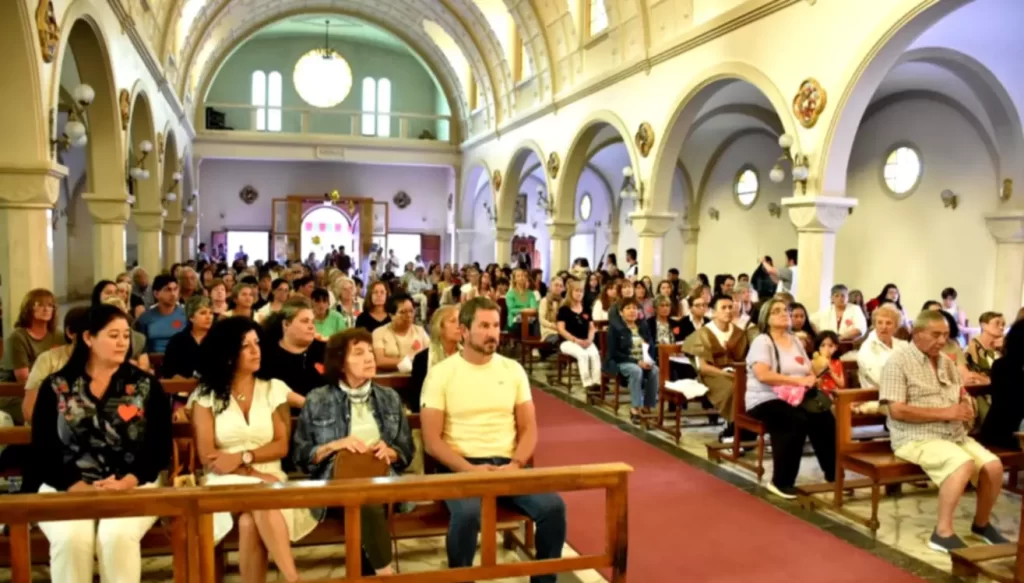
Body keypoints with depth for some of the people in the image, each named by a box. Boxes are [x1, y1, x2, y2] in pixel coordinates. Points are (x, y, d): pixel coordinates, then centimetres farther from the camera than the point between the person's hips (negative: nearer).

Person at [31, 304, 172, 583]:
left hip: (132, 487, 0)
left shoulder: (146, 385, 6)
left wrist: (126, 482, -15)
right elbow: (43, 451, 2)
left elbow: (159, 448, 1)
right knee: (72, 539, -29)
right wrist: (79, 487, -13)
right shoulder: (55, 387, 7)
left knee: (118, 536, -29)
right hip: (66, 488, 1)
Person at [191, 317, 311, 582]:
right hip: (226, 482, -1)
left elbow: (281, 446, 3)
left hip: (268, 479, 1)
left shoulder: (274, 389, 10)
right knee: (261, 501, -35)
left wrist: (243, 457, -14)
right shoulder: (206, 394, 5)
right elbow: (208, 457, -3)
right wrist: (255, 476, -14)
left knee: (249, 523, -34)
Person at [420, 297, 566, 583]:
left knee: (553, 506, -22)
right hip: (461, 466, -3)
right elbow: (432, 440, -4)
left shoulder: (513, 369, 9)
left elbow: (528, 428, 9)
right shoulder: (440, 373, -1)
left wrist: (516, 464, -10)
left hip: (508, 465, 3)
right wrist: (470, 470, -17)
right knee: (467, 513, -34)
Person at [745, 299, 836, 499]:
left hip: (796, 399, 6)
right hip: (766, 400, -6)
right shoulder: (762, 341, -5)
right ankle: (781, 482, -21)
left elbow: (810, 372, 14)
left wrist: (812, 380, -11)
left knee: (825, 419, -21)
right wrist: (798, 380, -20)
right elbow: (763, 375, -20)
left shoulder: (796, 341, 17)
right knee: (797, 421, -32)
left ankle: (833, 475, -6)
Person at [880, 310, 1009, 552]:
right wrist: (944, 413, -17)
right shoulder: (898, 361, -10)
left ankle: (981, 524, 16)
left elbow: (963, 397, 19)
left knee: (993, 466, -10)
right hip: (916, 437, -8)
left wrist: (966, 407, -7)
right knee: (964, 464, -29)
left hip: (955, 435, 8)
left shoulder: (946, 362, 15)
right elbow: (897, 411, -18)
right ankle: (943, 533, -19)